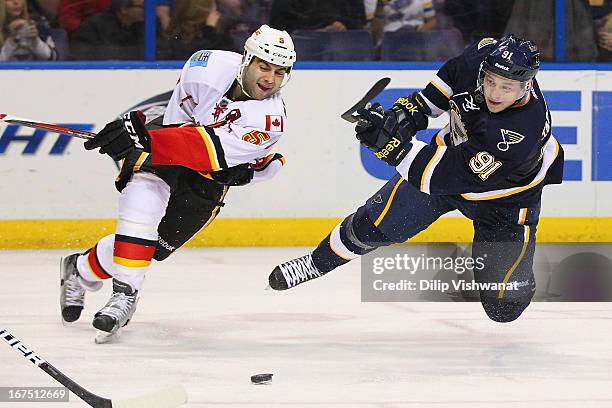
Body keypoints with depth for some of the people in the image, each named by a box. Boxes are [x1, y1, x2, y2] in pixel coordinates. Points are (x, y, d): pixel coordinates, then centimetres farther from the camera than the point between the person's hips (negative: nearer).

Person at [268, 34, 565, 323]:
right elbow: (454, 72, 2)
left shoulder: (521, 133, -43)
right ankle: (317, 262, 24)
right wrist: (416, 106, -7)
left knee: (503, 307, -5)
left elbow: (443, 174, -39)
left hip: (504, 194, -4)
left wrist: (390, 143, -41)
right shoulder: (483, 57, -27)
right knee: (378, 222, -2)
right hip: (453, 149, 4)